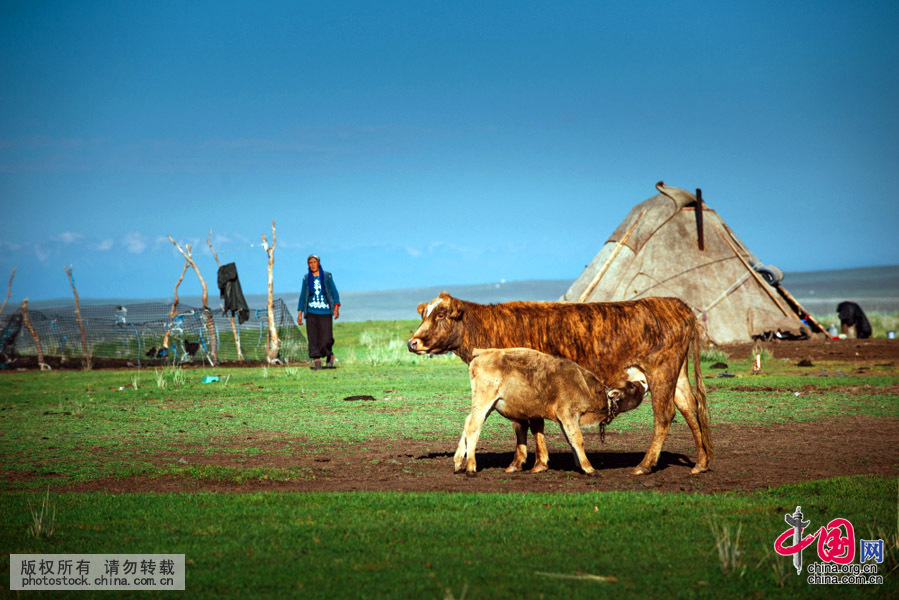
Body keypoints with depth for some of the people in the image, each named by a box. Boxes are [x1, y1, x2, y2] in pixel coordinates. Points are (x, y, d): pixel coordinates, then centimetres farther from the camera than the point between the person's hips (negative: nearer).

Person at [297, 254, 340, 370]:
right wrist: (300, 314, 7)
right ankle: (317, 363, -3)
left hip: (325, 312, -2)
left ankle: (330, 355, 22)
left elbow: (334, 293, 1)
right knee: (313, 338, -6)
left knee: (326, 338, -7)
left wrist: (336, 308, -13)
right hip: (311, 312, 2)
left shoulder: (327, 276, 2)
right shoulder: (306, 278, 8)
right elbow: (302, 296, 12)